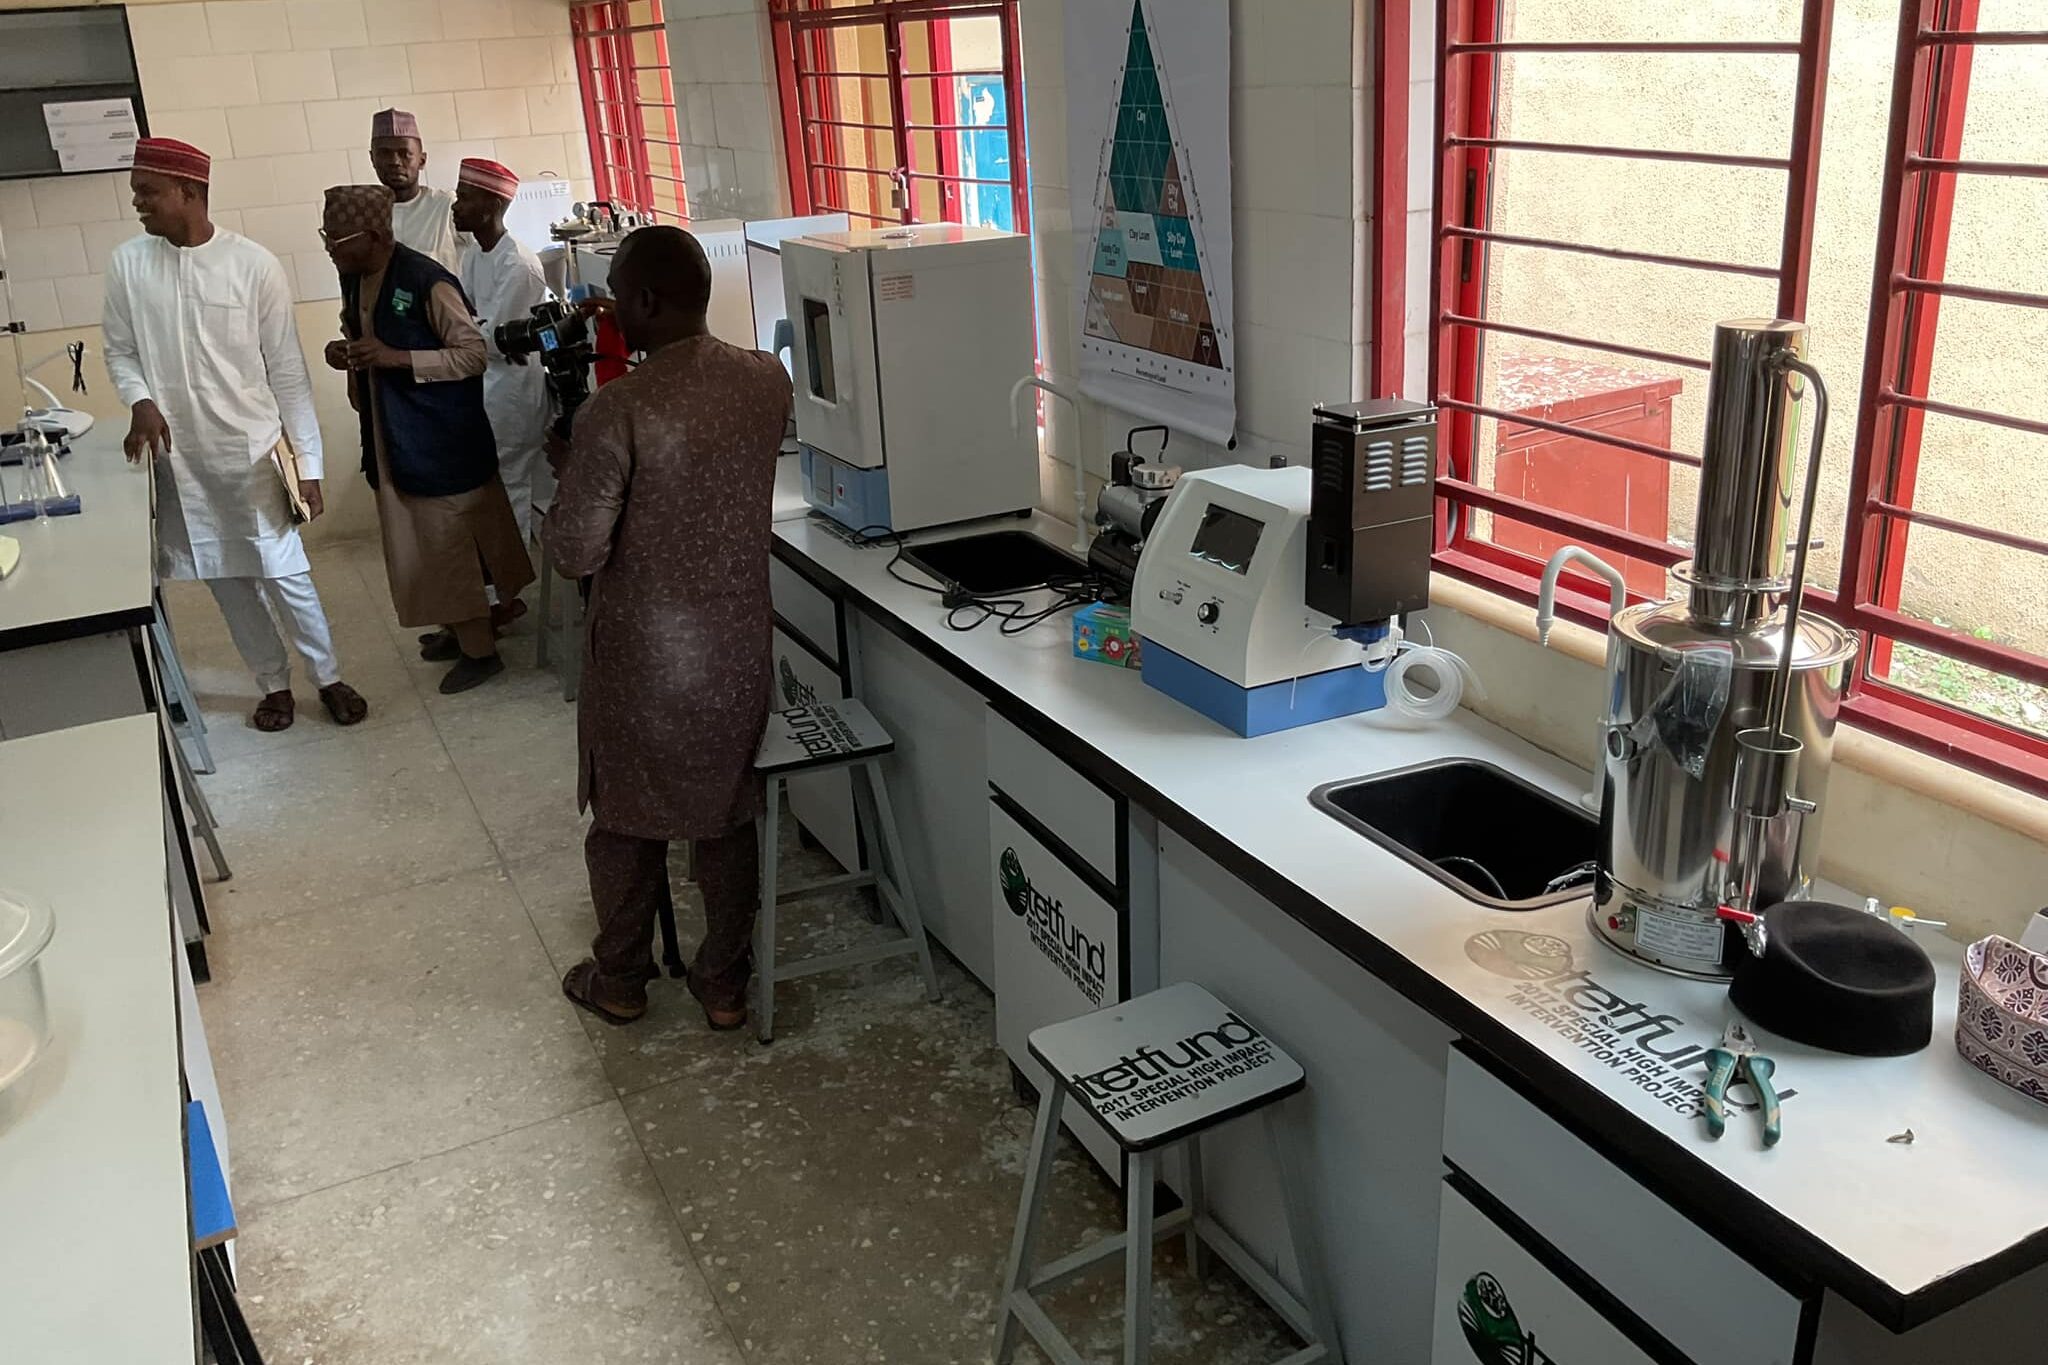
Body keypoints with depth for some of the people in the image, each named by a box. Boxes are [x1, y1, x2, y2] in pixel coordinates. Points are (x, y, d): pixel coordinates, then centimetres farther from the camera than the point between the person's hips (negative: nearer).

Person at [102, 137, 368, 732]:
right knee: (225, 579, 12)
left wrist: (308, 463, -8)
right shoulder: (127, 263, -2)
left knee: (283, 570, 1)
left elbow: (287, 371, -7)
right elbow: (119, 350, 9)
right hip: (178, 455, 3)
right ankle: (274, 684, 26)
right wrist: (140, 401, -13)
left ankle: (329, 677, 19)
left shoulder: (254, 265, -10)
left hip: (250, 449, -3)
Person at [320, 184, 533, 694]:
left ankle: (480, 649, 13)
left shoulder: (427, 282, -20)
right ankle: (457, 628, 32)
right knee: (423, 542, 16)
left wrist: (396, 358, -26)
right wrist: (347, 352, -1)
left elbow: (474, 355, -19)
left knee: (452, 541, 0)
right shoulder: (353, 279, 6)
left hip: (439, 437, -8)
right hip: (390, 436, 8)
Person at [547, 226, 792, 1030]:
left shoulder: (616, 412, -23)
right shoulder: (769, 381, -5)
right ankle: (724, 984, 31)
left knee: (627, 820, 17)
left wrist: (567, 479, 0)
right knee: (729, 817, 18)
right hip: (739, 648, 4)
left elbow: (574, 555, -18)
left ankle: (620, 981, 34)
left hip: (644, 657, -4)